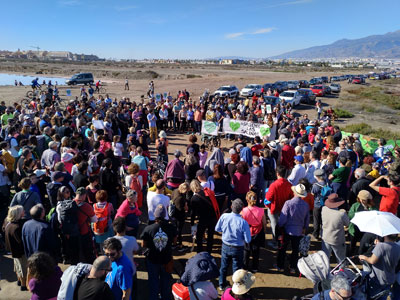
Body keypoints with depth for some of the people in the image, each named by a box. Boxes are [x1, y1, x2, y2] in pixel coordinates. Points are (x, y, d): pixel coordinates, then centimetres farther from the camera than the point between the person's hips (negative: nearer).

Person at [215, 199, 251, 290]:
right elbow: (248, 240, -19)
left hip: (225, 246, 3)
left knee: (223, 266, 24)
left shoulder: (224, 216, -19)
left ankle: (222, 285, 43)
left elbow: (217, 229, -3)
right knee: (237, 269, 16)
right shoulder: (243, 222, -27)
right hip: (238, 249, -3)